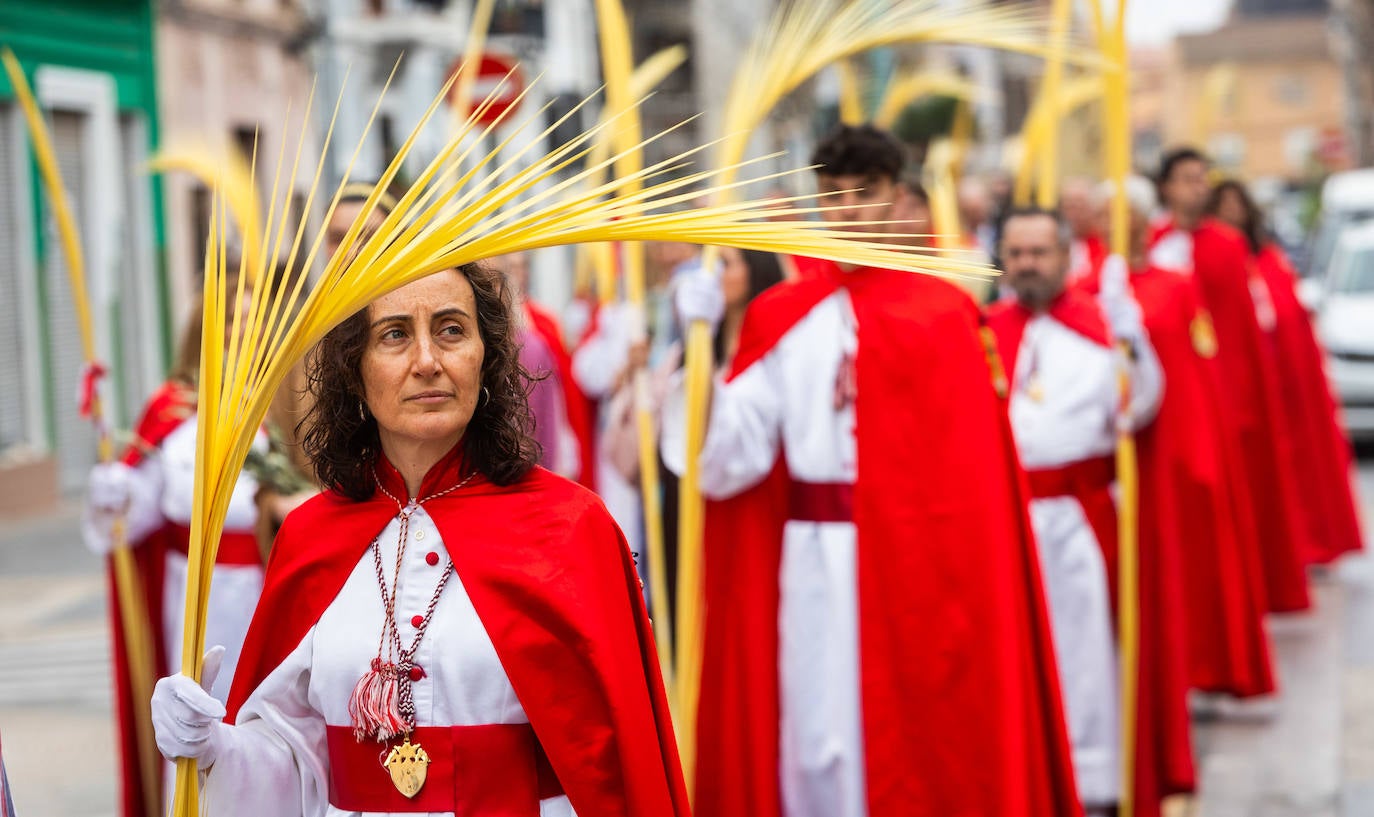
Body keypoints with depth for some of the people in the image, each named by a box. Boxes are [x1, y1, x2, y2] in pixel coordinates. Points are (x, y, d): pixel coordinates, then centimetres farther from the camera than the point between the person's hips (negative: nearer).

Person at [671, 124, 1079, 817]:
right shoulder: (780, 317, 7)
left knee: (917, 737, 4)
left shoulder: (943, 312, 1)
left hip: (915, 557, -2)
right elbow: (734, 453, -3)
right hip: (815, 559, 2)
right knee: (818, 739, 3)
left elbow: (971, 460, -2)